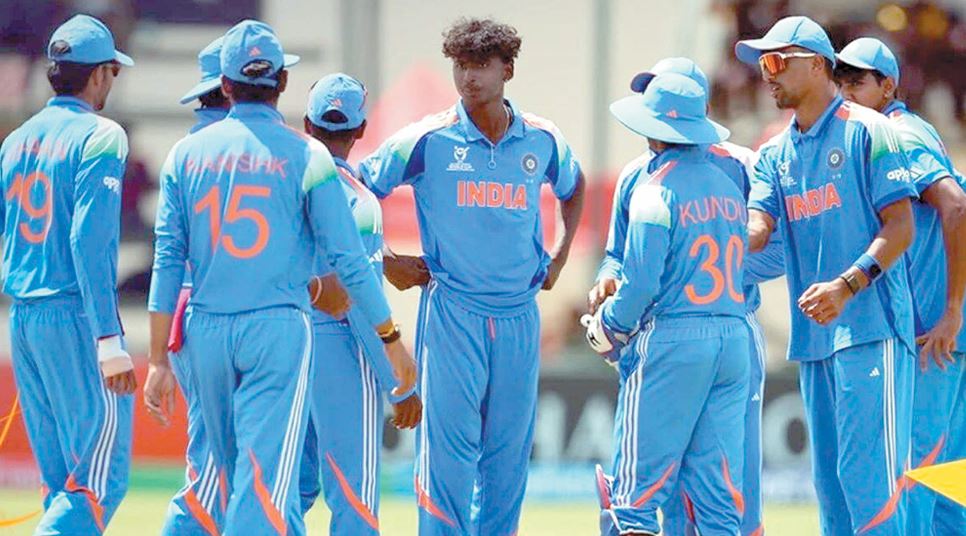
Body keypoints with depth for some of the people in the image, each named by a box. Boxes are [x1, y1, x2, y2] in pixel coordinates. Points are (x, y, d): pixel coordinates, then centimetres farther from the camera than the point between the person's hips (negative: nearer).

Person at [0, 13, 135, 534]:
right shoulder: (98, 136, -8)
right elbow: (90, 240, -17)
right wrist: (109, 337, -20)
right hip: (76, 316, -7)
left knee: (61, 482, 11)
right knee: (101, 477, -7)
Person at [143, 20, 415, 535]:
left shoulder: (187, 153, 5)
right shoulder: (305, 156, -4)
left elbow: (167, 260, 2)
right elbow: (348, 258, -5)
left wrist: (159, 360, 3)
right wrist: (391, 338, 5)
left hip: (206, 335, 4)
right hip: (277, 327, -4)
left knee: (234, 479, 17)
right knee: (267, 478, -8)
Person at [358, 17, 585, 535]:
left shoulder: (542, 141, 5)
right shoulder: (429, 140, -5)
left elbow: (573, 187, 28)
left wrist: (558, 258, 20)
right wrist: (385, 263, 0)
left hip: (519, 317, 3)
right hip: (452, 313, -3)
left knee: (509, 451, 7)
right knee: (449, 444, -6)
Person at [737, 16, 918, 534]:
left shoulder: (867, 131, -3)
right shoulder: (776, 153, 18)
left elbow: (900, 226, -8)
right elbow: (755, 227, 4)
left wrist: (847, 286, -21)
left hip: (869, 328, -7)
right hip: (812, 334, 7)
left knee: (866, 469, -13)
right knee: (829, 475, 8)